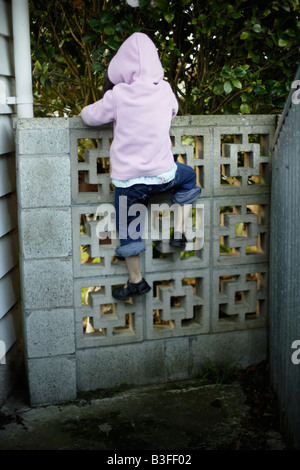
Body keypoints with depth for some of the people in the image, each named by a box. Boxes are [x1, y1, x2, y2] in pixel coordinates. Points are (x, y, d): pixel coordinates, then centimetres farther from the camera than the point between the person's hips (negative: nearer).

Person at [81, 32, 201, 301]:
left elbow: (89, 116, 3)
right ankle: (179, 231, 24)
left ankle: (136, 281, 28)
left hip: (127, 179, -2)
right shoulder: (164, 90, -3)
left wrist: (85, 111, 26)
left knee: (127, 228, 17)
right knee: (190, 176, 33)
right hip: (162, 175, 2)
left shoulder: (117, 96, -11)